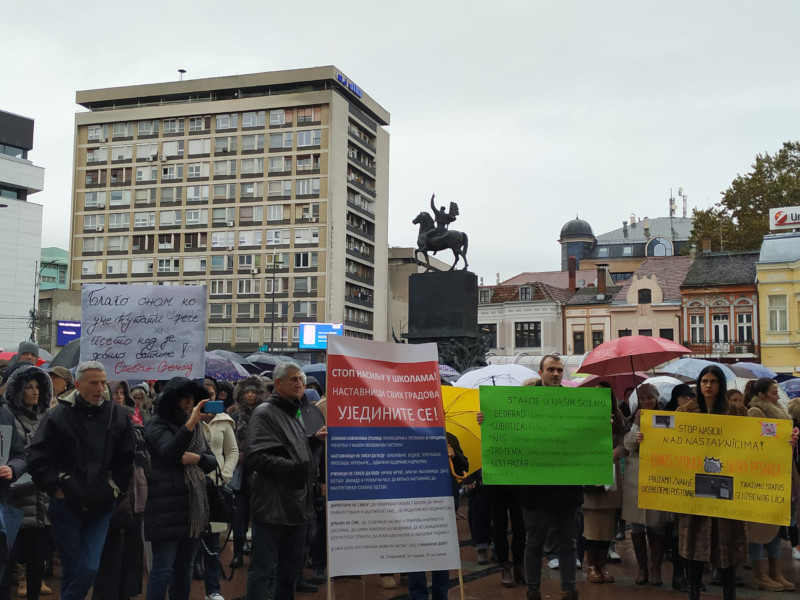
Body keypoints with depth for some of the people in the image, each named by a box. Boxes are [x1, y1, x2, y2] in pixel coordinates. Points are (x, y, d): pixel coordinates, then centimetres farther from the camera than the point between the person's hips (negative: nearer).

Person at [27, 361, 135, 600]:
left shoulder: (117, 415, 2)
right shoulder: (58, 415, -6)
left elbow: (127, 458, 10)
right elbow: (37, 456, -6)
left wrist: (116, 487, 5)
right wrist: (54, 488, -8)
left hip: (101, 506, 2)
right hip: (66, 504, -1)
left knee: (89, 569, -5)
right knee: (72, 567, 7)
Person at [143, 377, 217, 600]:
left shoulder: (196, 426, 14)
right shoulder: (157, 424, -6)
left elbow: (213, 461, 12)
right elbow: (169, 453, -25)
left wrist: (196, 458, -10)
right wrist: (189, 423, -36)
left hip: (193, 505, 7)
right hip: (166, 508, -7)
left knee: (184, 569, 13)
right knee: (163, 570, -5)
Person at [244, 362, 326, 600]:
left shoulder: (295, 415, 17)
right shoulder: (264, 413, -11)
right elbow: (256, 458, -23)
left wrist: (314, 439, 10)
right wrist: (292, 467, -29)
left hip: (297, 504, 9)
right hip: (273, 505, -9)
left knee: (292, 567, 18)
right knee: (262, 568, -3)